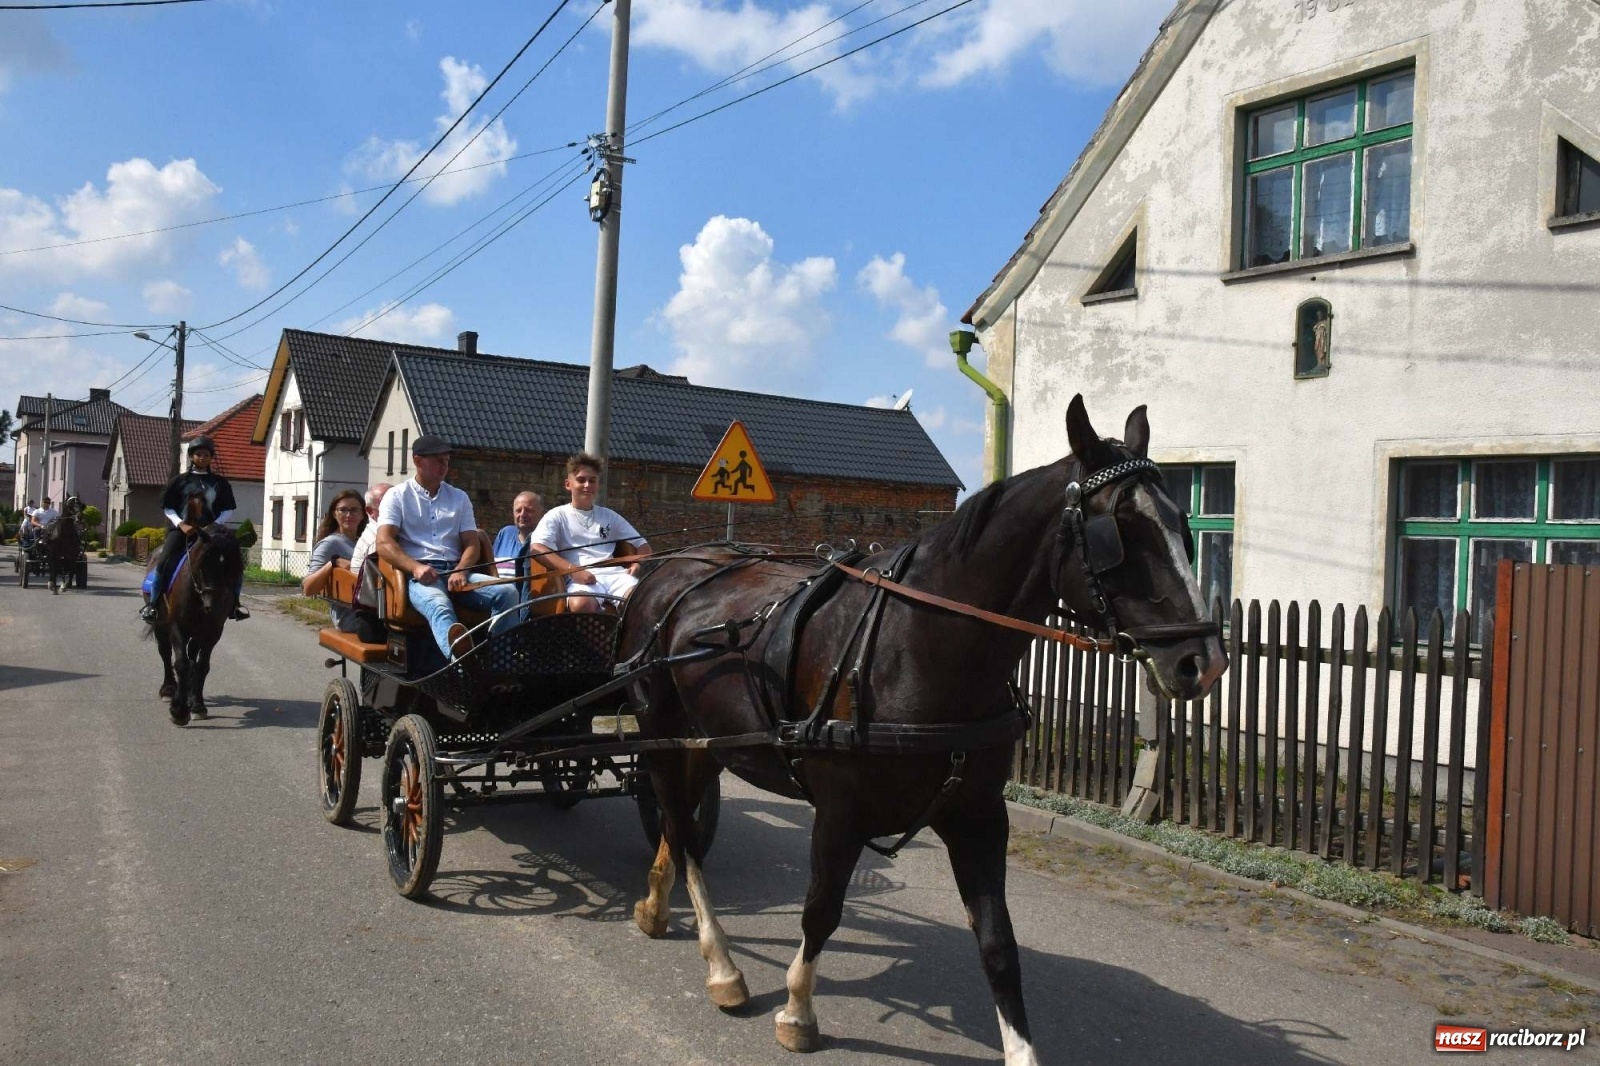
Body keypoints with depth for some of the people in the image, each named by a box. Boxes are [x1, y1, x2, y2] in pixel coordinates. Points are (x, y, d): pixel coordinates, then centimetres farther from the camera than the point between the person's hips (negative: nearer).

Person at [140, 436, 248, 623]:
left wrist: (215, 524, -7)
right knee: (164, 561, -22)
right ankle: (152, 604, -10)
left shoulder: (220, 482, 12)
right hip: (182, 529, -1)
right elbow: (168, 508, 8)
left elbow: (228, 510, 11)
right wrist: (181, 524, -10)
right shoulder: (180, 481, 9)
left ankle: (234, 603, -5)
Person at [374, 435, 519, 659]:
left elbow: (472, 544, 13)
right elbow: (384, 543, -5)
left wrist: (461, 571, -11)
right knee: (440, 607, -41)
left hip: (455, 571, 5)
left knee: (507, 592, -24)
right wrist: (415, 567, -24)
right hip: (418, 574, -5)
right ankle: (464, 665, -73)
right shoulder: (397, 496, 10)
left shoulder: (459, 497, 21)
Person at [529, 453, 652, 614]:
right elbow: (536, 549, -4)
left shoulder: (610, 516, 25)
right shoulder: (557, 516, 13)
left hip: (615, 574, 3)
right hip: (581, 579, -3)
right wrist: (573, 570, -18)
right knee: (581, 603, -41)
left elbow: (642, 544, 28)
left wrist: (638, 562, 2)